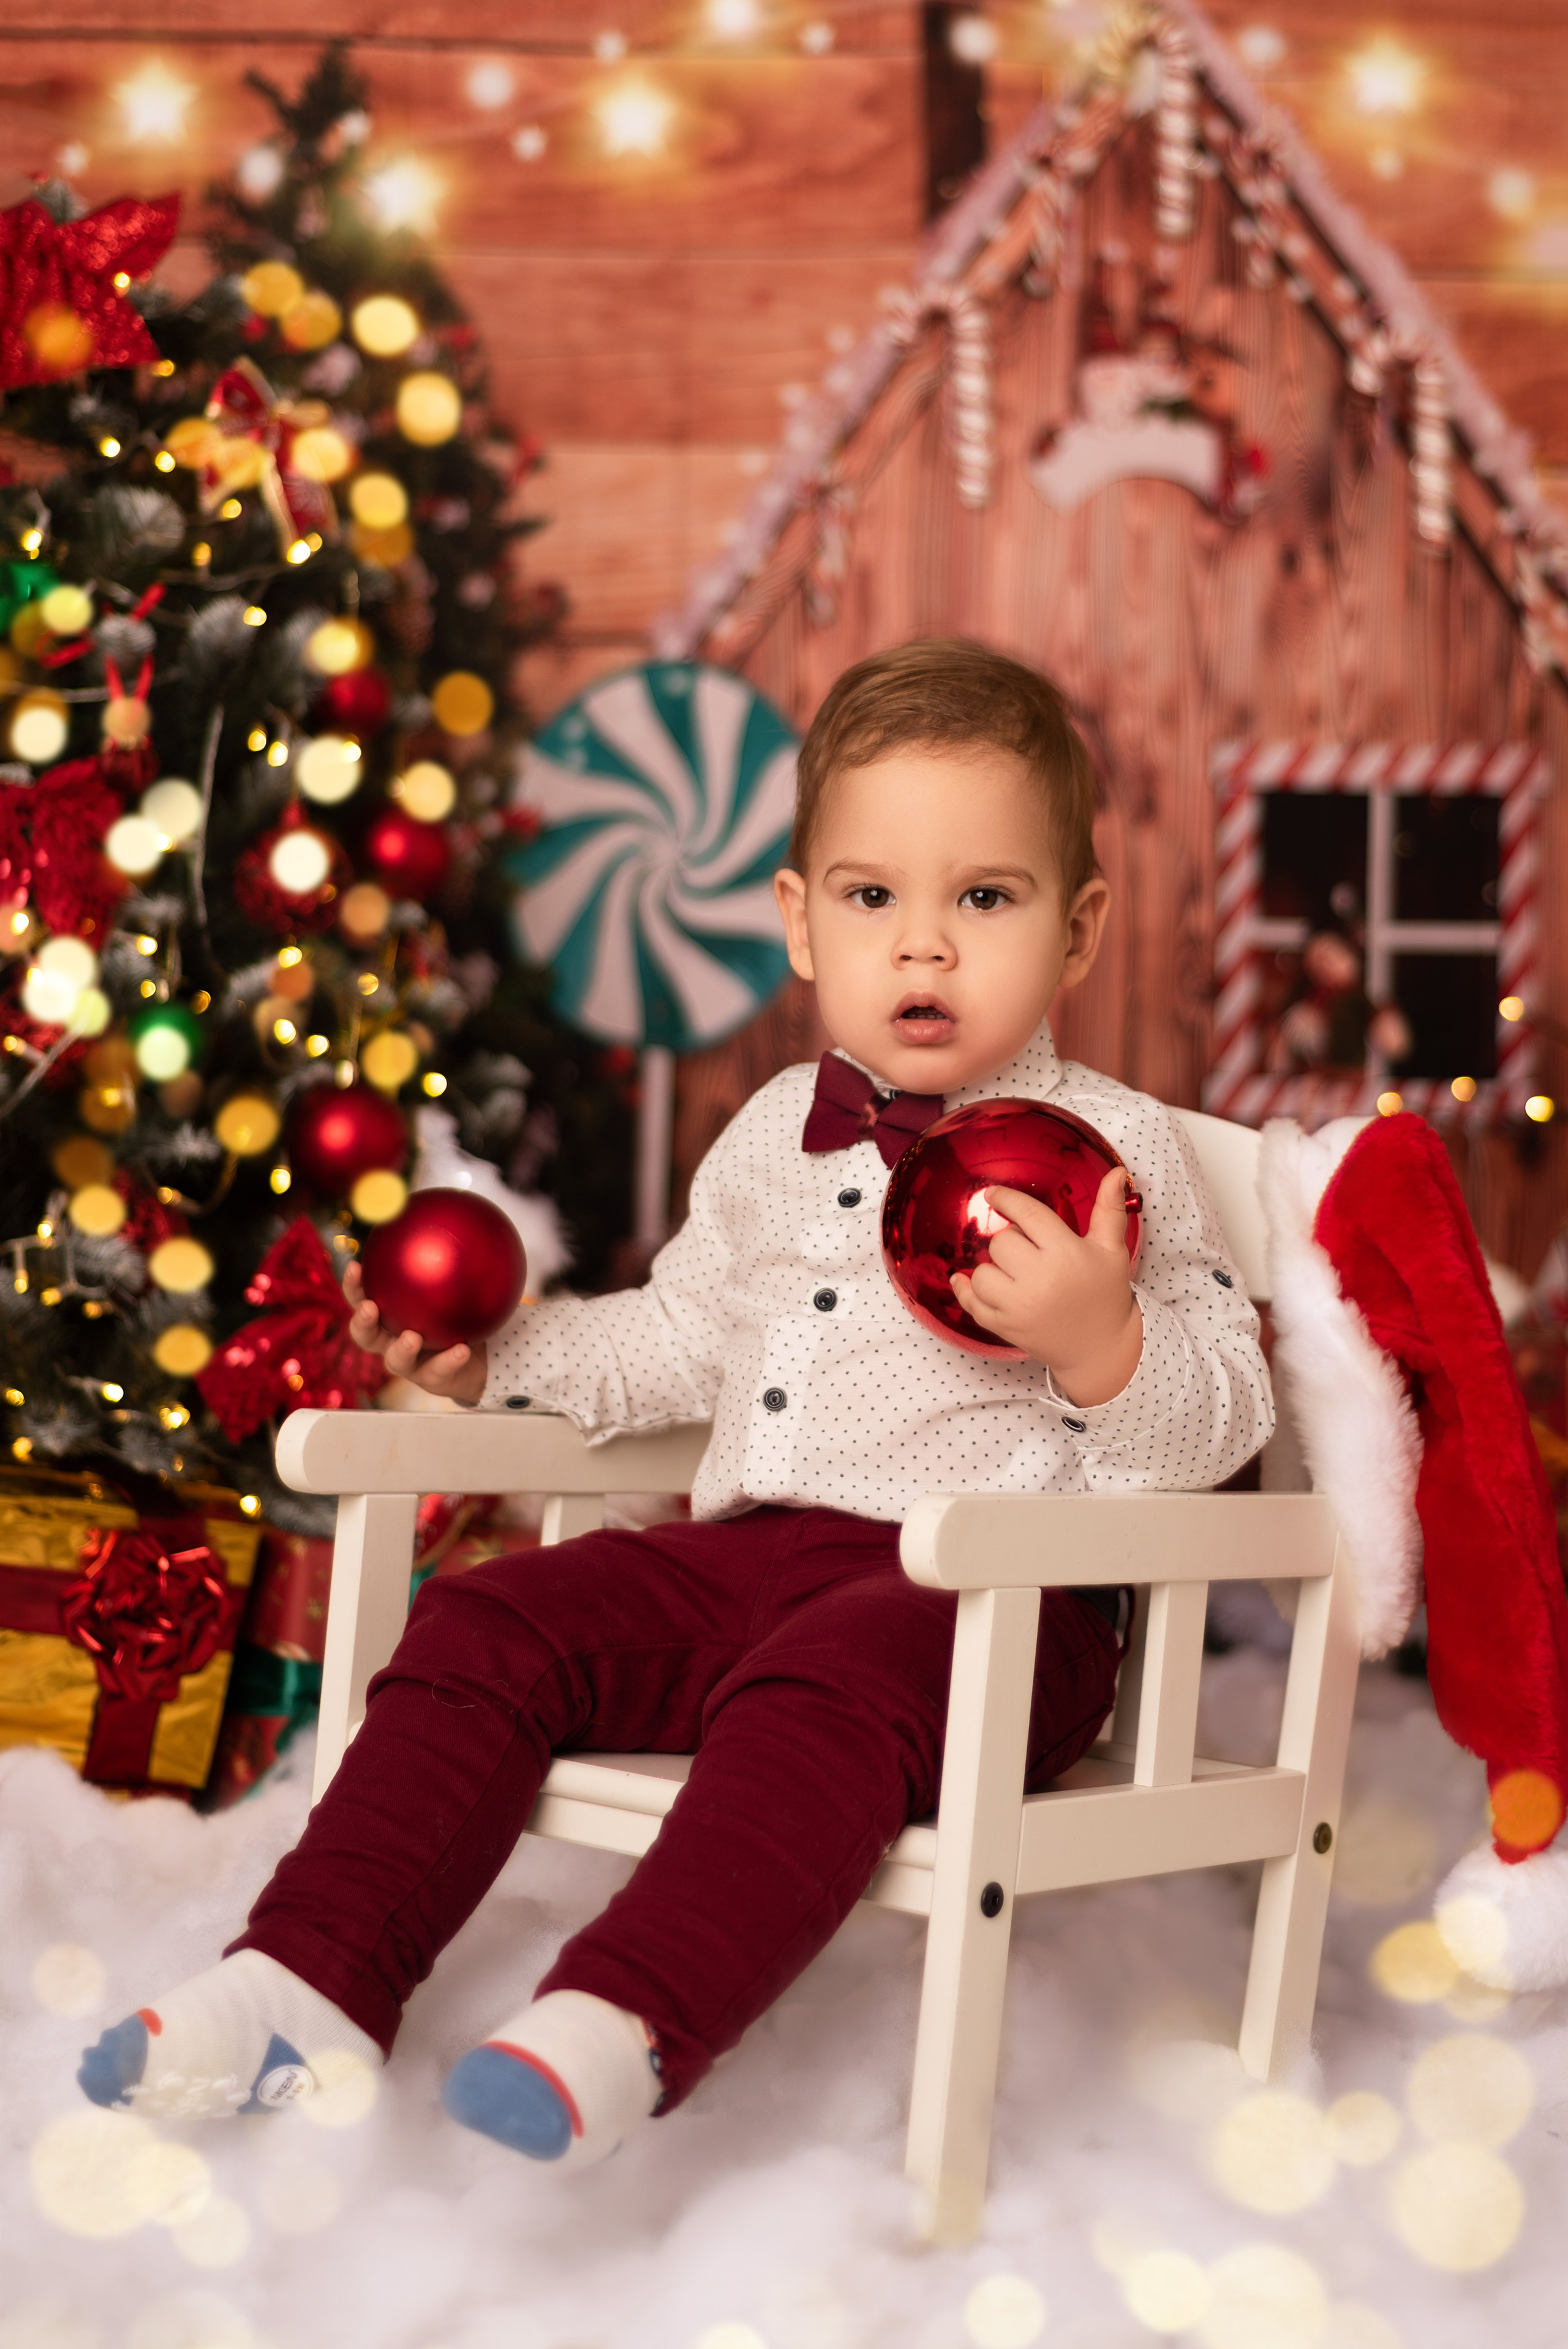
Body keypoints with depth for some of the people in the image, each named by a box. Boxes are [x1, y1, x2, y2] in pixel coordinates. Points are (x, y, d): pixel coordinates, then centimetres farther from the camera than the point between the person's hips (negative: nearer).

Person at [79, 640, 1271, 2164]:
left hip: (986, 1597, -6)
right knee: (484, 1629, -9)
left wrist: (1098, 1340, -27)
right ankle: (311, 1983, -9)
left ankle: (622, 2026, -47)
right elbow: (680, 1342, 32)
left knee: (819, 1692, -36)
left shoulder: (1117, 1151, -1)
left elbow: (1223, 1422, -7)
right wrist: (496, 1354, 18)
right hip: (743, 1554, 6)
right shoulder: (776, 1138, 17)